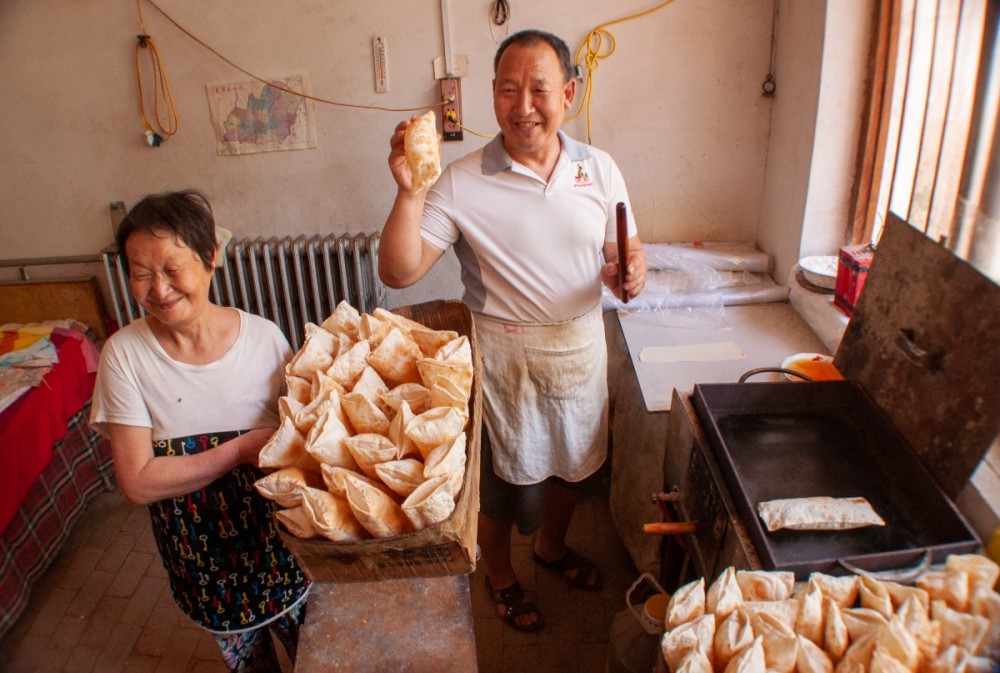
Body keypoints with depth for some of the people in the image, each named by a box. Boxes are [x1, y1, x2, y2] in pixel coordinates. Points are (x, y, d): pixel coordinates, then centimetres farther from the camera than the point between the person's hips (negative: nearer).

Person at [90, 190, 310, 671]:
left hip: (275, 530, 0)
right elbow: (137, 482, -17)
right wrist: (241, 450, -24)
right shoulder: (125, 353, -16)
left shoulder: (264, 337, -16)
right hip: (196, 549, 1)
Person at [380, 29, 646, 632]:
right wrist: (408, 192, -33)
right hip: (504, 357, -4)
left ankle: (552, 545, 56)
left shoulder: (600, 169, -3)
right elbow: (398, 273, -20)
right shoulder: (461, 183, -15)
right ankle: (501, 575, 45)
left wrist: (630, 273, -19)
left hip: (583, 349, 5)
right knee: (502, 475, 15)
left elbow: (621, 256, 4)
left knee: (573, 462, 24)